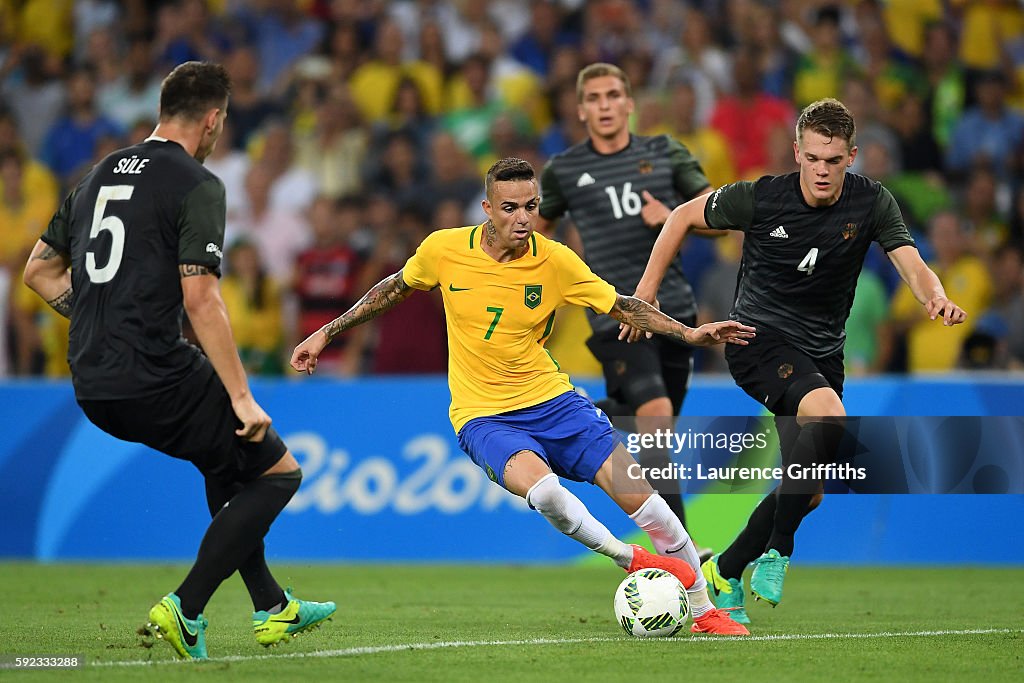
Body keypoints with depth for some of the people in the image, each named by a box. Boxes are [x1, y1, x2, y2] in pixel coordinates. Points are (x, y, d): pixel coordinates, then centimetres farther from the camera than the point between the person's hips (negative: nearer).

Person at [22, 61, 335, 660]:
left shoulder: (99, 176, 15)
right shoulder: (197, 186, -9)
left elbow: (38, 270, 21)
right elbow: (200, 299, -17)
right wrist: (243, 398, -15)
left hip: (93, 387, 8)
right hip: (155, 380, -8)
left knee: (227, 459, 29)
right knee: (279, 471, 6)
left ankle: (272, 606, 32)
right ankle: (186, 608, -3)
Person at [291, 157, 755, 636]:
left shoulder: (554, 260, -8)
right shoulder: (444, 249, -8)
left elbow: (622, 307, 0)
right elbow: (394, 289, 11)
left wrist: (689, 333, -13)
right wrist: (326, 333, 14)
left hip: (551, 400, 2)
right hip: (482, 415, -2)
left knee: (635, 493, -10)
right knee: (542, 488, -32)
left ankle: (703, 610, 7)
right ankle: (631, 560, -6)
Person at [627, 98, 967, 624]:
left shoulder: (872, 203, -8)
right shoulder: (760, 198, -14)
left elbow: (912, 265, -19)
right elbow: (684, 217, 0)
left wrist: (937, 298, -42)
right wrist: (647, 290, -3)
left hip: (822, 352, 5)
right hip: (757, 338, -5)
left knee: (807, 492, 3)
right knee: (830, 417, -33)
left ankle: (723, 572, 23)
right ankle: (776, 554, -22)